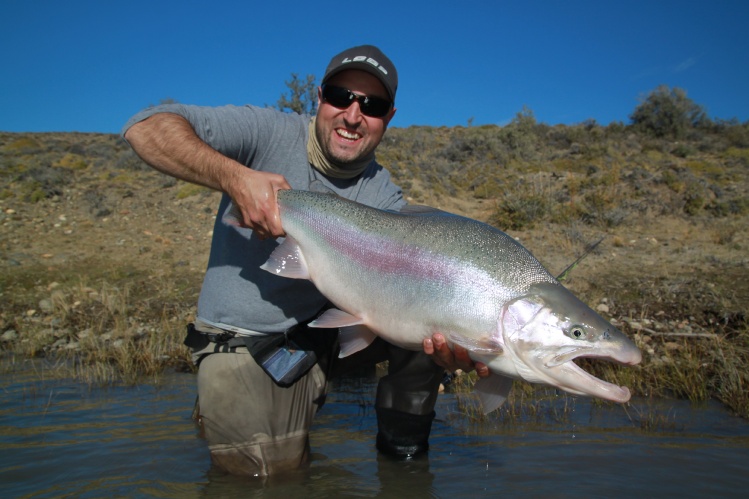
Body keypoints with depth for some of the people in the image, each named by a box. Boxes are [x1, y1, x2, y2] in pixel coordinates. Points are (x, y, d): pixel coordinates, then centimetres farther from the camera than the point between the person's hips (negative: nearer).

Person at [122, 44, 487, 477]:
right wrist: (234, 176, -38)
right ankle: (221, 409, 20)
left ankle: (403, 449, 6)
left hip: (328, 330, 4)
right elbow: (145, 126, -20)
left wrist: (453, 346, -37)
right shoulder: (268, 133, -13)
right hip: (243, 345, -3)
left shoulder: (384, 197, -4)